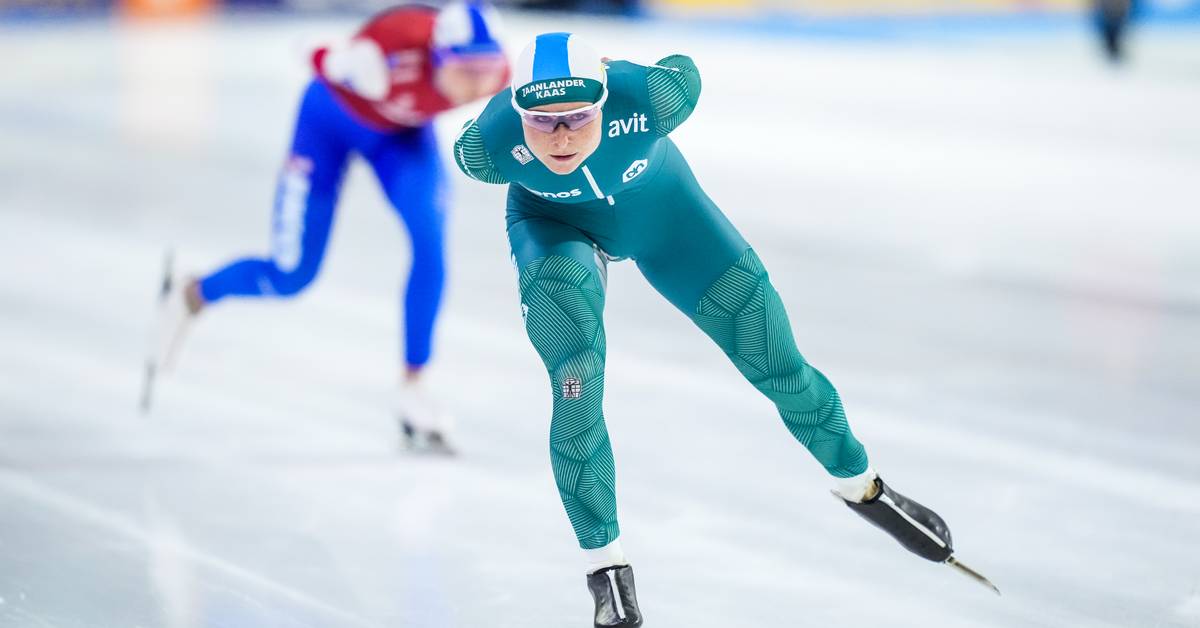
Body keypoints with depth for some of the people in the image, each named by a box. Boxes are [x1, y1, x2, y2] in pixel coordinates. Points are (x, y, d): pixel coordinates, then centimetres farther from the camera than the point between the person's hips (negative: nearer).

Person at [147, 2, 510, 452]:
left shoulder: (494, 73, -32)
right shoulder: (386, 56, -46)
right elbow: (323, 62, -22)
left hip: (403, 129, 3)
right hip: (333, 120, -3)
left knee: (431, 243, -21)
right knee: (290, 277, 1)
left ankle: (412, 389, -5)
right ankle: (190, 297, 33)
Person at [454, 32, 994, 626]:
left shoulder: (648, 96, -39)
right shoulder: (489, 144, -37)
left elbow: (684, 70, -14)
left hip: (657, 205, 1)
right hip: (555, 224, -1)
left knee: (777, 363, 7)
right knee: (576, 392, -24)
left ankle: (861, 485, 34)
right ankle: (604, 563, -5)